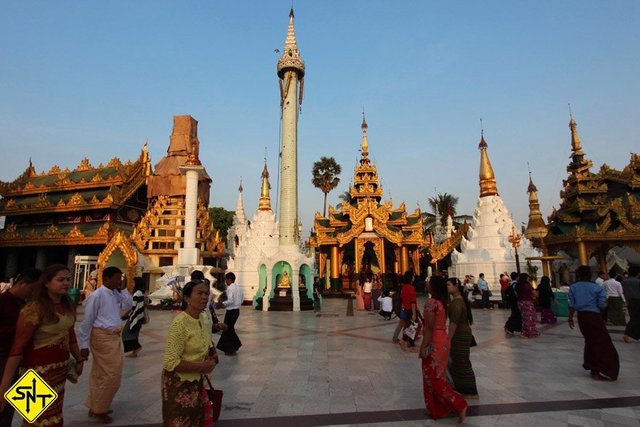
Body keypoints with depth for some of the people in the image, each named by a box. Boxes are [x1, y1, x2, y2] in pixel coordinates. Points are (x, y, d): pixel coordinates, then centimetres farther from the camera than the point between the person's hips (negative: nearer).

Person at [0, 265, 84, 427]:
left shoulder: (68, 305, 2)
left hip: (61, 367, 6)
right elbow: (17, 348, -21)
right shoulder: (34, 309, -20)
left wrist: (79, 359, 17)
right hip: (39, 370, -6)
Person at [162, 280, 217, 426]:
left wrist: (211, 354, -1)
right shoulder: (179, 323, -26)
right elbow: (171, 362, -27)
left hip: (196, 381, 8)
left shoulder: (204, 318, -2)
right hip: (179, 383, -8)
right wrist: (201, 366, -25)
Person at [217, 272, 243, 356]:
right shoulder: (238, 287, 12)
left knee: (228, 329, 5)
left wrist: (222, 303, -11)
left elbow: (230, 300, -23)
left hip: (231, 311, -8)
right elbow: (241, 301, 15)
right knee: (230, 328, 20)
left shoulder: (230, 288, -15)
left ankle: (230, 350, 13)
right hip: (237, 310, 9)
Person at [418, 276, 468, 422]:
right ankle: (438, 408, 30)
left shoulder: (430, 302, -20)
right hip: (443, 340, 9)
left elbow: (429, 328, -21)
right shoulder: (442, 302, 5)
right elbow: (440, 323, 10)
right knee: (437, 377, 19)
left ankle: (459, 405, 5)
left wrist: (423, 347, -17)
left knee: (433, 378, 4)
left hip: (434, 343, -9)